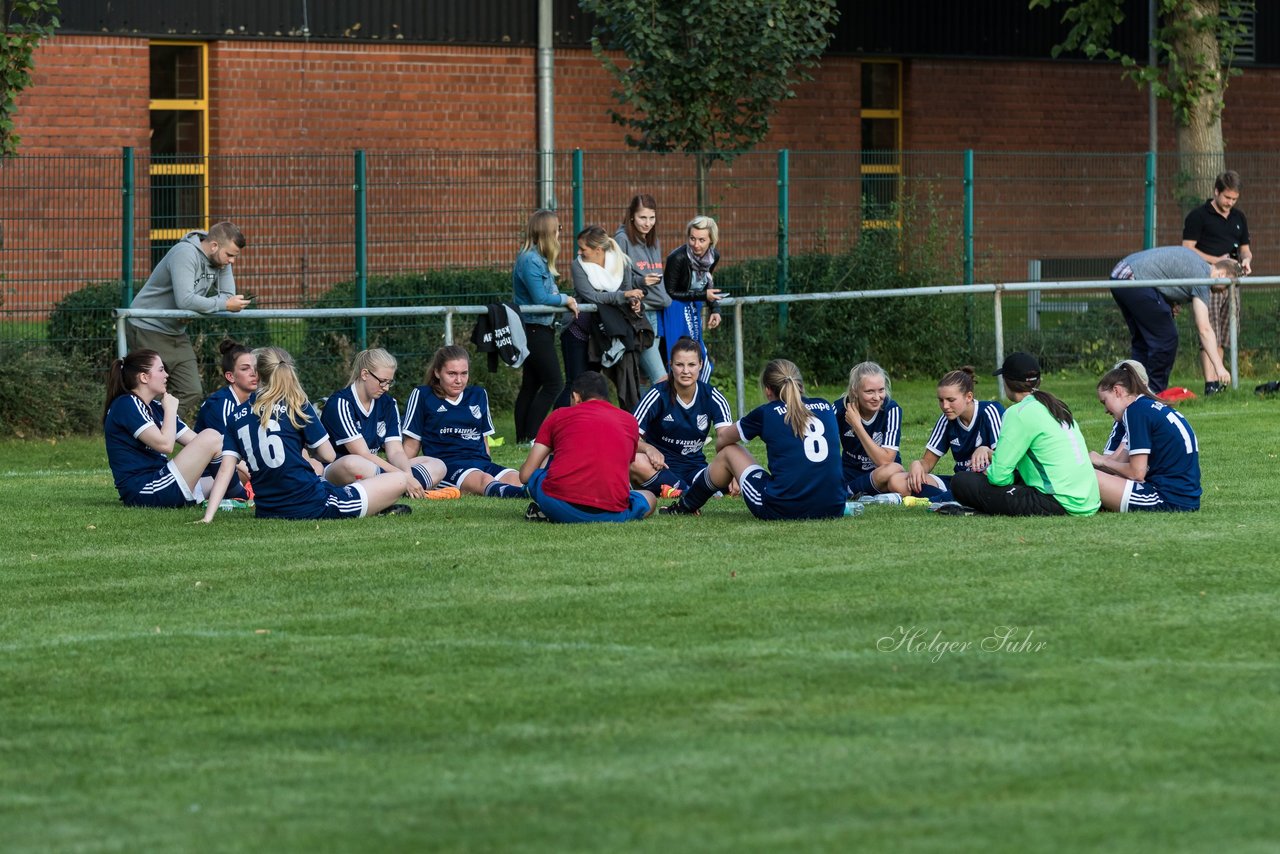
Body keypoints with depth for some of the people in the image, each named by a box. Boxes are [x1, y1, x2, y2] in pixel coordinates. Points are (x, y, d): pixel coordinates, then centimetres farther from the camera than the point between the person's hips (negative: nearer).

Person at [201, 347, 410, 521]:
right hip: (312, 506, -5)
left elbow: (225, 470, 1)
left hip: (267, 512, 5)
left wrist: (207, 517, -1)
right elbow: (328, 456, 3)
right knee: (399, 481, 2)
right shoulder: (297, 406, -2)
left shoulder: (237, 417, 9)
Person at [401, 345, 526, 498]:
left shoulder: (479, 395, 23)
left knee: (518, 479, -30)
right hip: (446, 465, -6)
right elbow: (411, 446, 10)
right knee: (484, 480, -39)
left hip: (481, 462, 6)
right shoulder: (422, 396, 10)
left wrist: (490, 469, 18)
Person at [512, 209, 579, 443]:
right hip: (535, 329, -10)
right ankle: (530, 437, -11)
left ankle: (523, 438, 15)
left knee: (531, 384, 11)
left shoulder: (538, 258, 13)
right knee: (553, 383, -10)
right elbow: (540, 298, -21)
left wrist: (565, 299, 1)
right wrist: (565, 299, -7)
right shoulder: (530, 260, -18)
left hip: (540, 329, 10)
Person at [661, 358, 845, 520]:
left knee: (729, 451, 22)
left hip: (783, 509, -4)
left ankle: (684, 507, 41)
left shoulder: (766, 413, 2)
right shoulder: (826, 408, 11)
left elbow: (722, 440, 21)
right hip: (834, 510, 4)